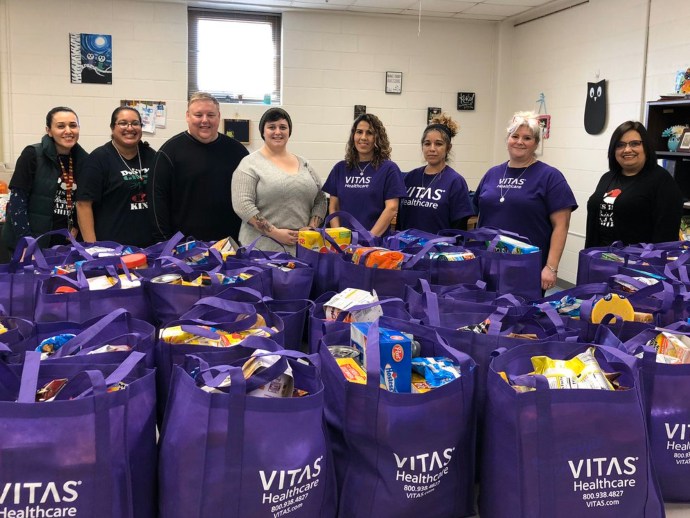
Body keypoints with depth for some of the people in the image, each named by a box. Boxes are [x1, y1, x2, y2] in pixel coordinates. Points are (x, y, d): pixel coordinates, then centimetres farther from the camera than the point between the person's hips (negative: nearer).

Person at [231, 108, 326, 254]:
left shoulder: (303, 164, 14)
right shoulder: (250, 164, -1)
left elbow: (320, 200, 15)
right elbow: (242, 205, -10)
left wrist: (311, 228, -2)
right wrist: (274, 233, -15)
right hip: (262, 248, -4)